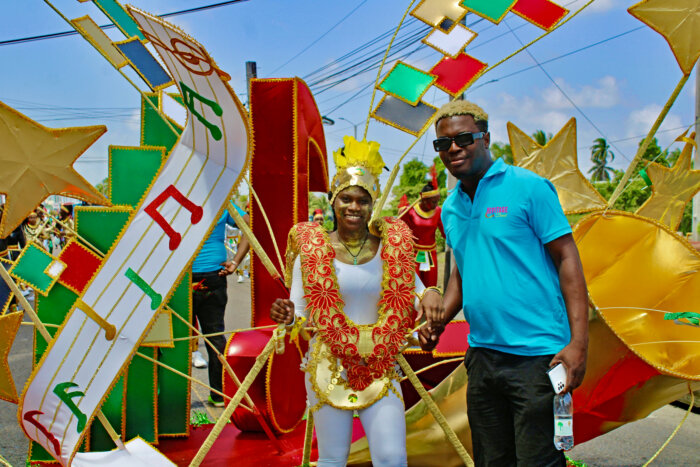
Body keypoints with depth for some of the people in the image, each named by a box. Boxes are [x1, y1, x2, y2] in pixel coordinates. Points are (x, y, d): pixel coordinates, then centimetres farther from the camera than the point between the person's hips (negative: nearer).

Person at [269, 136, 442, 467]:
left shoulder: (393, 248, 1)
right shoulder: (311, 250, -3)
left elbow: (413, 297, 8)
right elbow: (300, 313, 0)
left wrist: (429, 296, -15)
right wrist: (286, 316, -23)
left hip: (380, 368, 1)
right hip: (329, 368, -1)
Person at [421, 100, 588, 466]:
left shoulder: (528, 188, -8)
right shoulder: (450, 209, 11)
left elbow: (567, 259, -9)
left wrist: (578, 343, -17)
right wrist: (439, 319, 5)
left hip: (536, 355, -6)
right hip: (482, 354, 7)